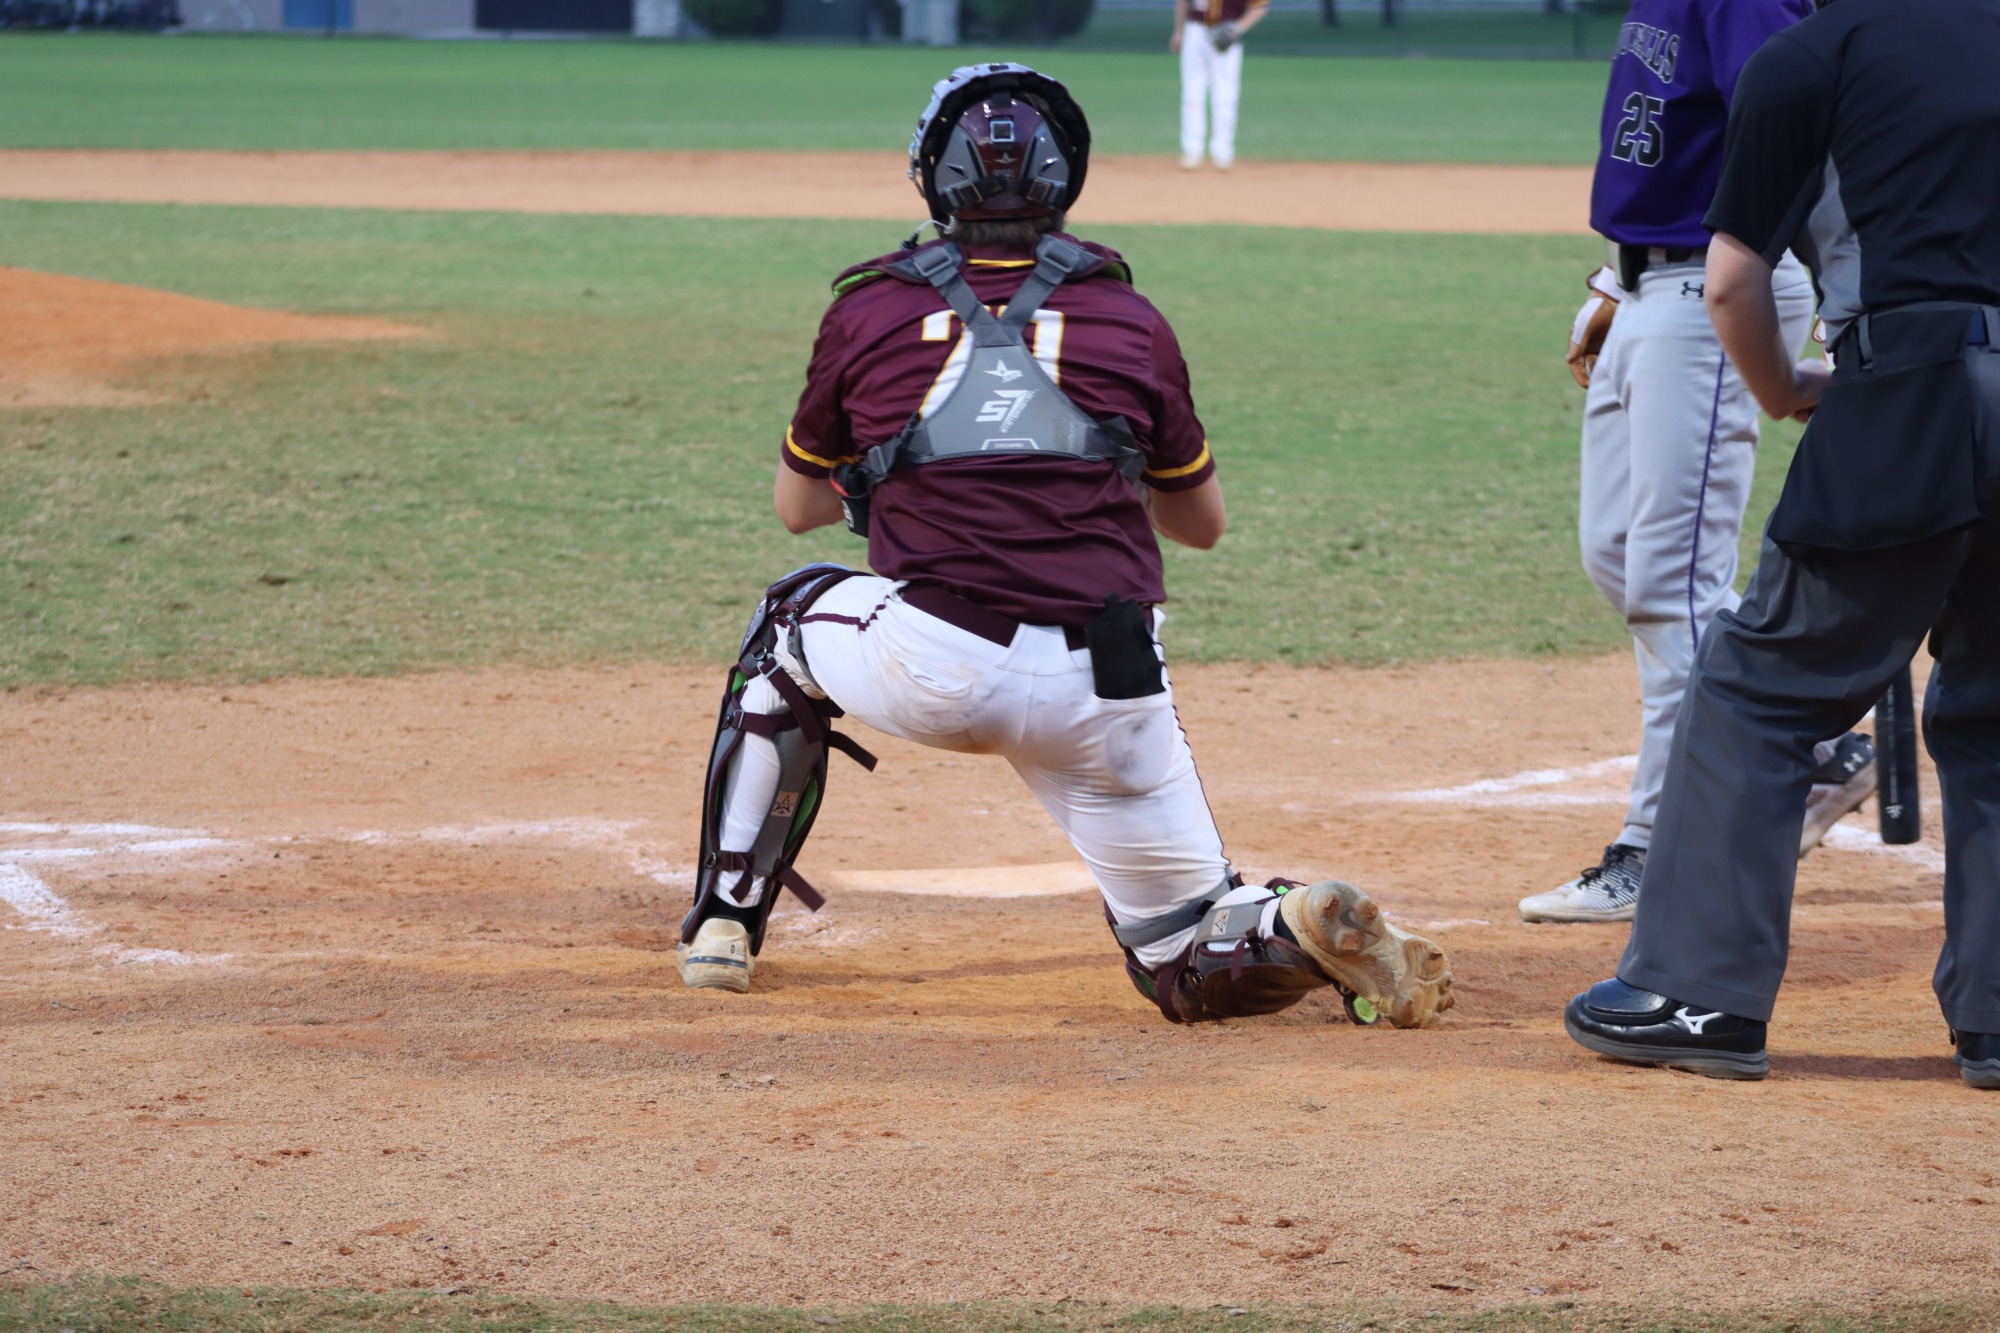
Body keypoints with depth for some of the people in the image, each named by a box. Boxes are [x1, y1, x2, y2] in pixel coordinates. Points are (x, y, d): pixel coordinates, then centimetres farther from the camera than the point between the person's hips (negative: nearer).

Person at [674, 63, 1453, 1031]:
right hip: (1107, 693, 1)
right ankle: (1310, 931, -18)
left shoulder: (870, 310, 11)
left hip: (933, 671, -1)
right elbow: (1203, 521, 26)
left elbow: (798, 504, 26)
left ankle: (724, 926, 31)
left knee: (792, 625, 33)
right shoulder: (1130, 322, 13)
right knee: (1191, 963, 15)